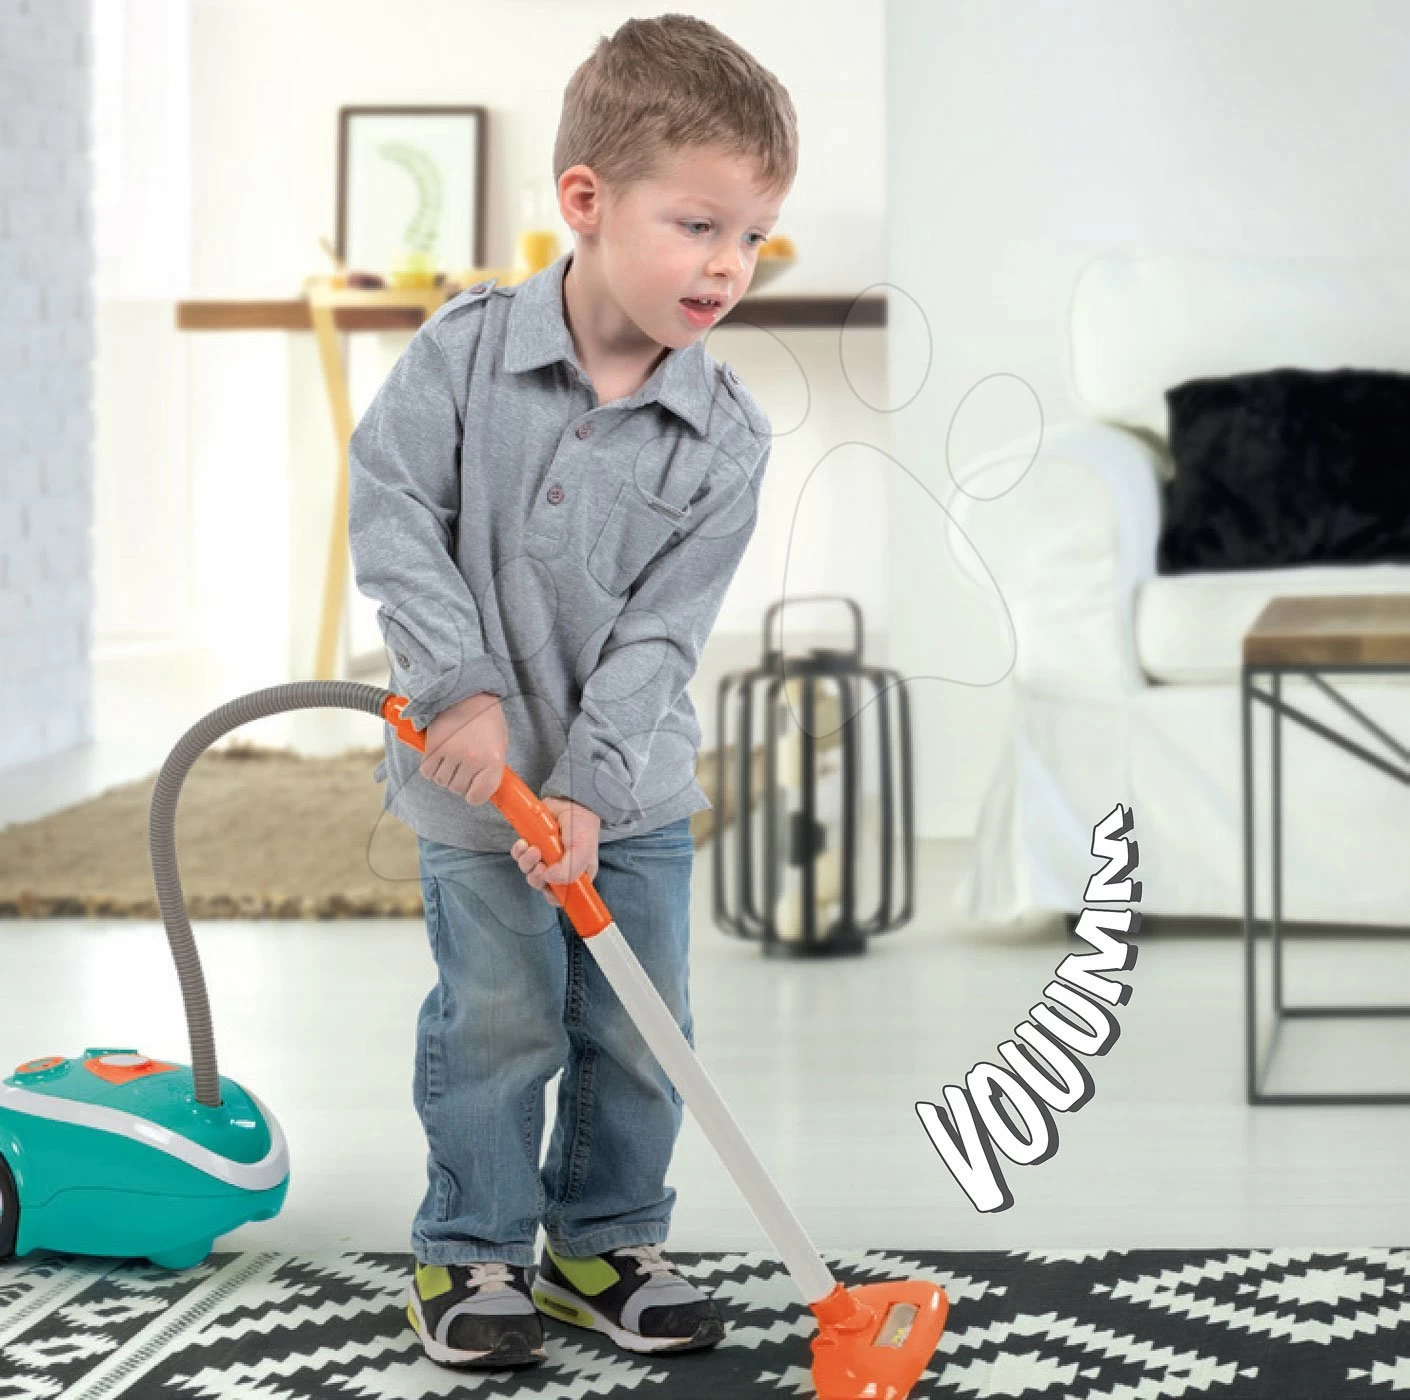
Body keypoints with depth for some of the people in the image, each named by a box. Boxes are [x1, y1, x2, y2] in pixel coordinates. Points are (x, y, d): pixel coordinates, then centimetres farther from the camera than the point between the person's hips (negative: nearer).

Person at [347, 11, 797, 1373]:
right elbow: (393, 510, -13)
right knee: (497, 1023, 1)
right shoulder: (466, 350, -14)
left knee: (641, 1028, 9)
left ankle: (606, 1241, 26)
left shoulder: (724, 436, -10)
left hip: (633, 785, 3)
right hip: (477, 771, -2)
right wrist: (465, 687, -20)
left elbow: (662, 632, -11)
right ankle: (470, 1252, 17)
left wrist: (589, 790, -19)